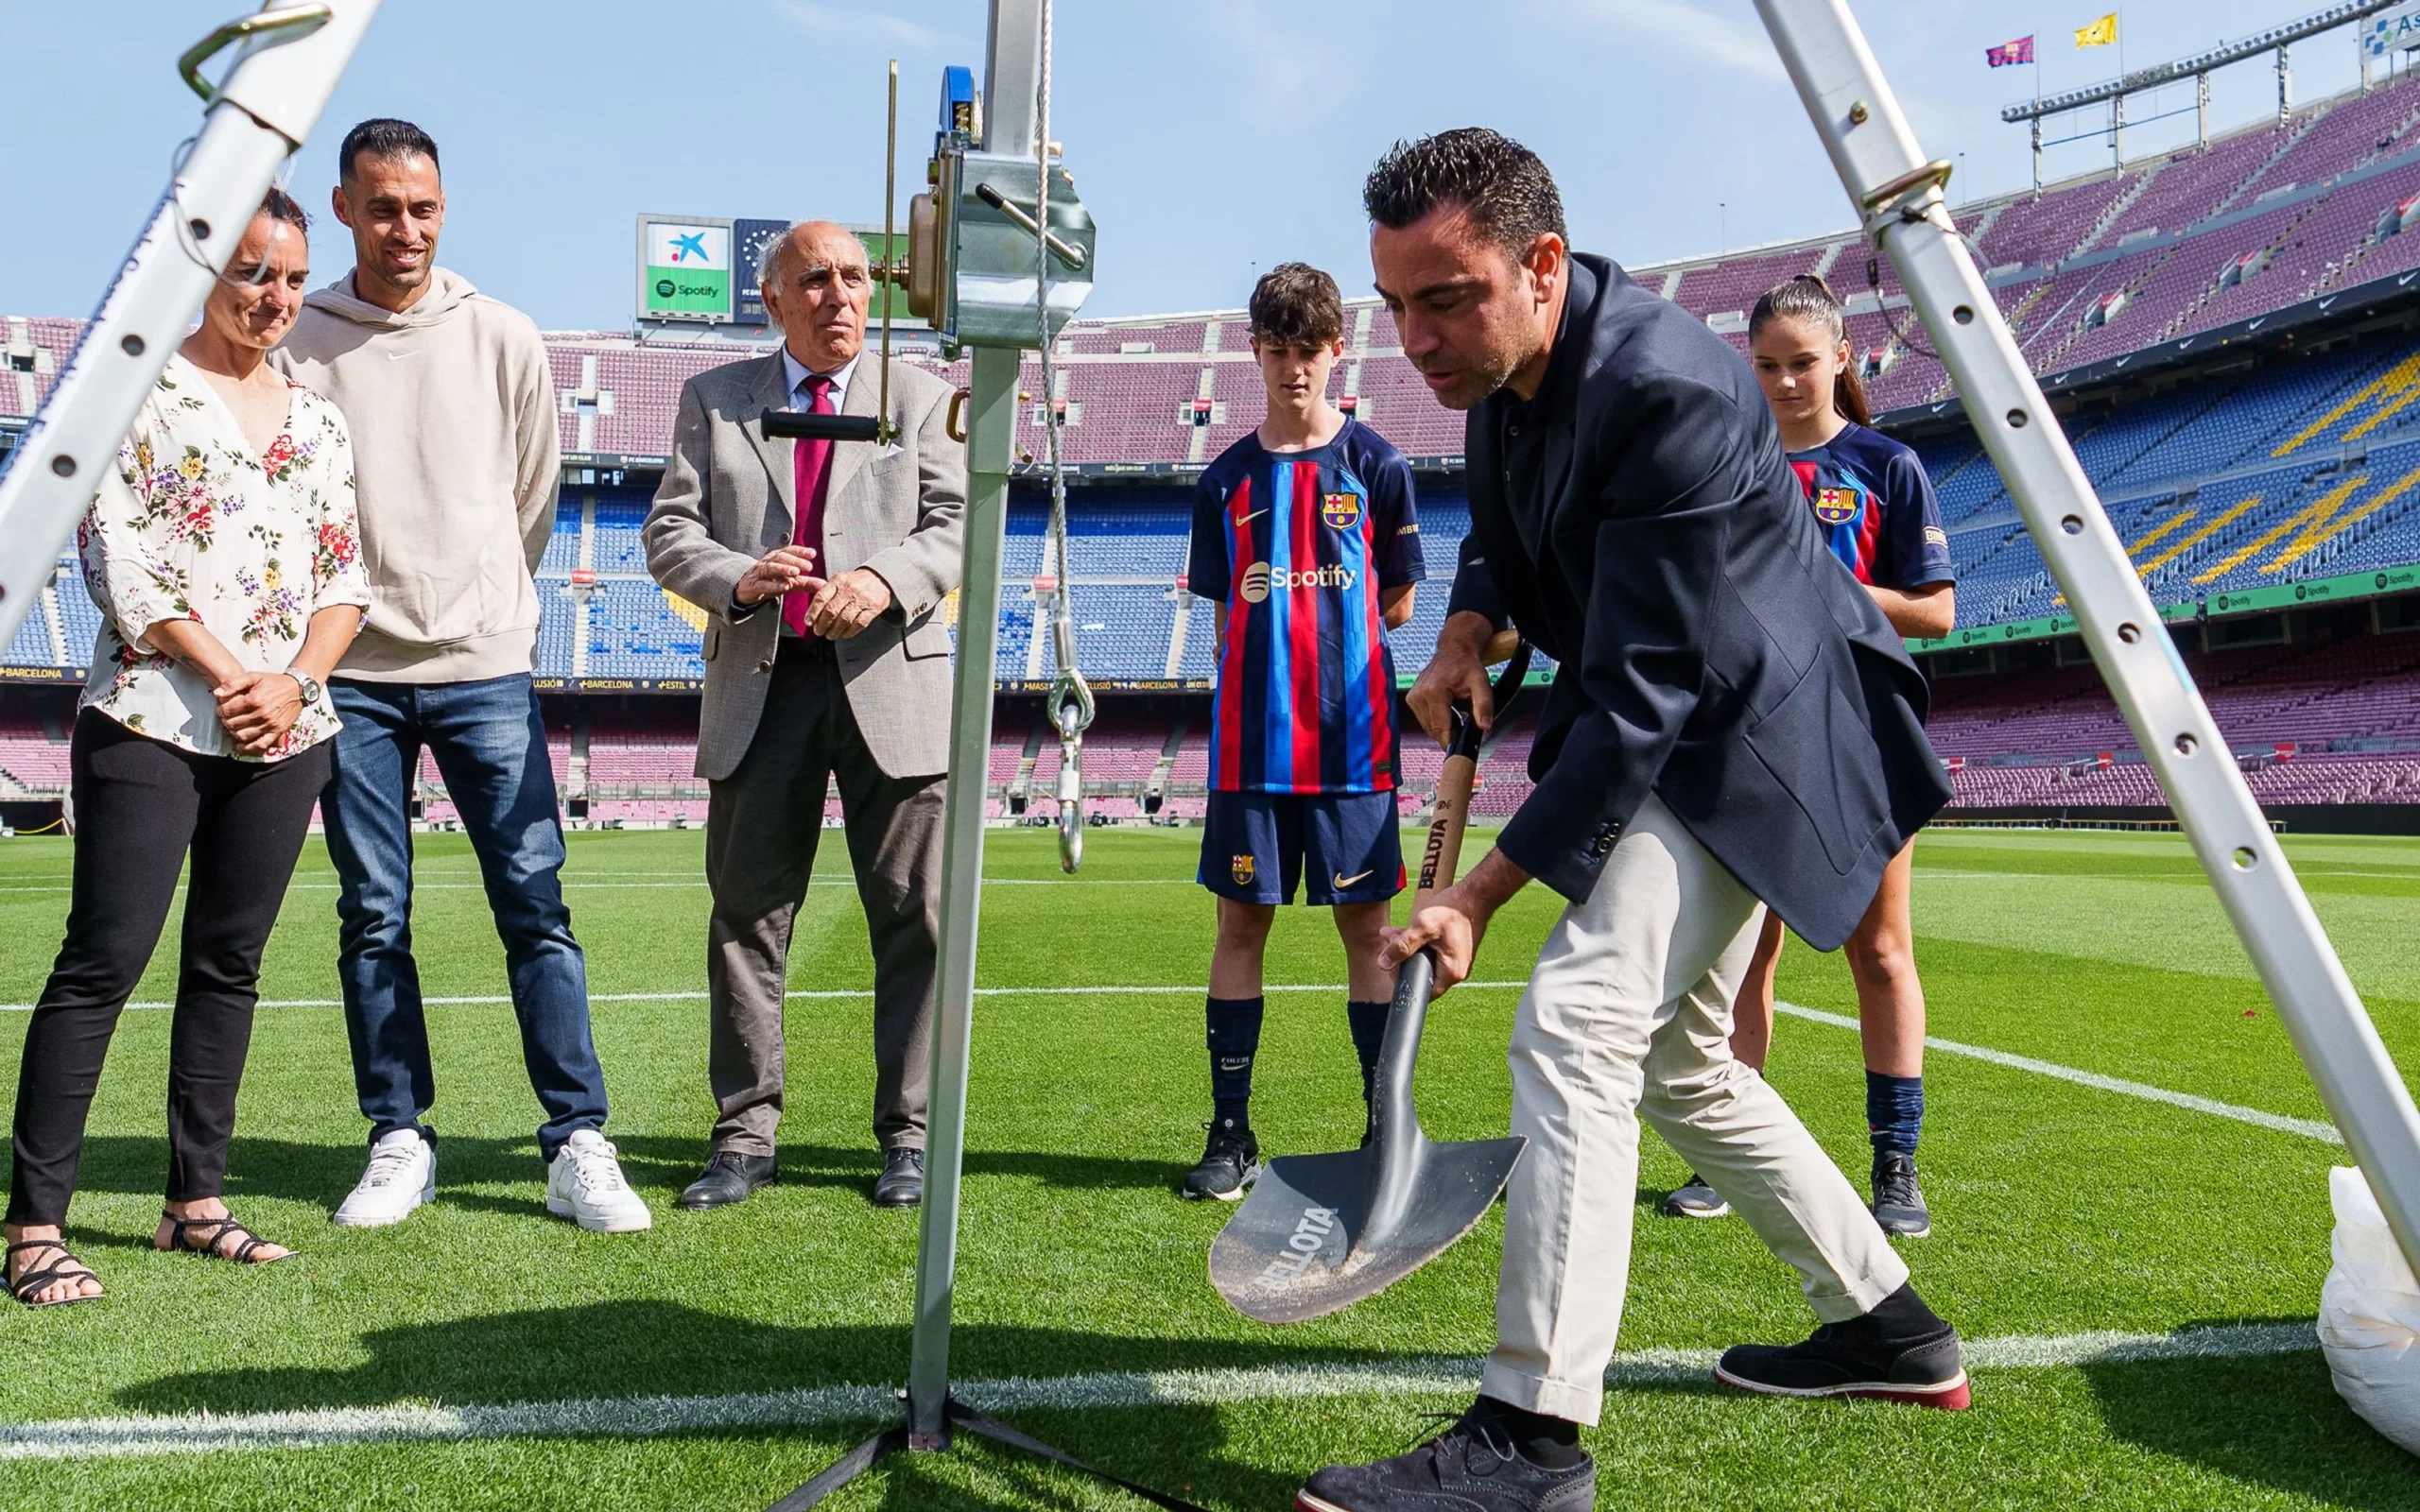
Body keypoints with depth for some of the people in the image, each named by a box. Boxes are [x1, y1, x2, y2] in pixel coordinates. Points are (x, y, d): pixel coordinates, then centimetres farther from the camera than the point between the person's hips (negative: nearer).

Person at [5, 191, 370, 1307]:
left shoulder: (317, 419, 14)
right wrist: (227, 675, -13)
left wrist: (292, 681, -6)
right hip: (152, 722, -5)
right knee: (105, 960, -6)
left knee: (230, 962, 9)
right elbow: (116, 558, -8)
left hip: (285, 733, 5)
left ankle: (195, 1200, 18)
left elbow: (346, 577, 11)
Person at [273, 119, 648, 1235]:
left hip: (484, 663, -1)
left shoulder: (503, 338, 5)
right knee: (372, 918, 6)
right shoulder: (297, 341, 4)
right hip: (351, 672, 1)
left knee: (536, 903, -5)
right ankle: (400, 1142, 17)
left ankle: (578, 1146, 0)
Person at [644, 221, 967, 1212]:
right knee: (746, 913, 5)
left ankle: (908, 1135, 11)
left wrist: (882, 581, -19)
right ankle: (745, 1136, 15)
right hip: (760, 684, 1)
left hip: (892, 679, -1)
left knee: (912, 916, 0)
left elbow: (956, 526, 2)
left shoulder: (922, 397, 12)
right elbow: (669, 532, 7)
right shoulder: (713, 398, 14)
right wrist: (739, 578, -15)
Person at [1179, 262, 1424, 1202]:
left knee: (1366, 924, 3)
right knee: (1241, 922, 4)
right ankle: (1231, 1134, 13)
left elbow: (1394, 605, 6)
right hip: (1252, 737, 2)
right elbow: (1226, 616, 12)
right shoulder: (1228, 480, 9)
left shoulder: (1375, 466, 3)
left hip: (1352, 736, -2)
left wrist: (1318, 630, 5)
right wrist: (1296, 636, 0)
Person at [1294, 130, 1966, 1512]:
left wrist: (1482, 895, -27)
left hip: (1755, 731, -10)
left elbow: (1637, 703, -30)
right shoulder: (1504, 373, -1)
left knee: (1577, 1022, -23)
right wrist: (1469, 633, -4)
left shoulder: (1670, 394, -30)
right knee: (1679, 1060, 17)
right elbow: (1504, 529, 19)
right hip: (1678, 733, 10)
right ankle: (1891, 1329, 33)